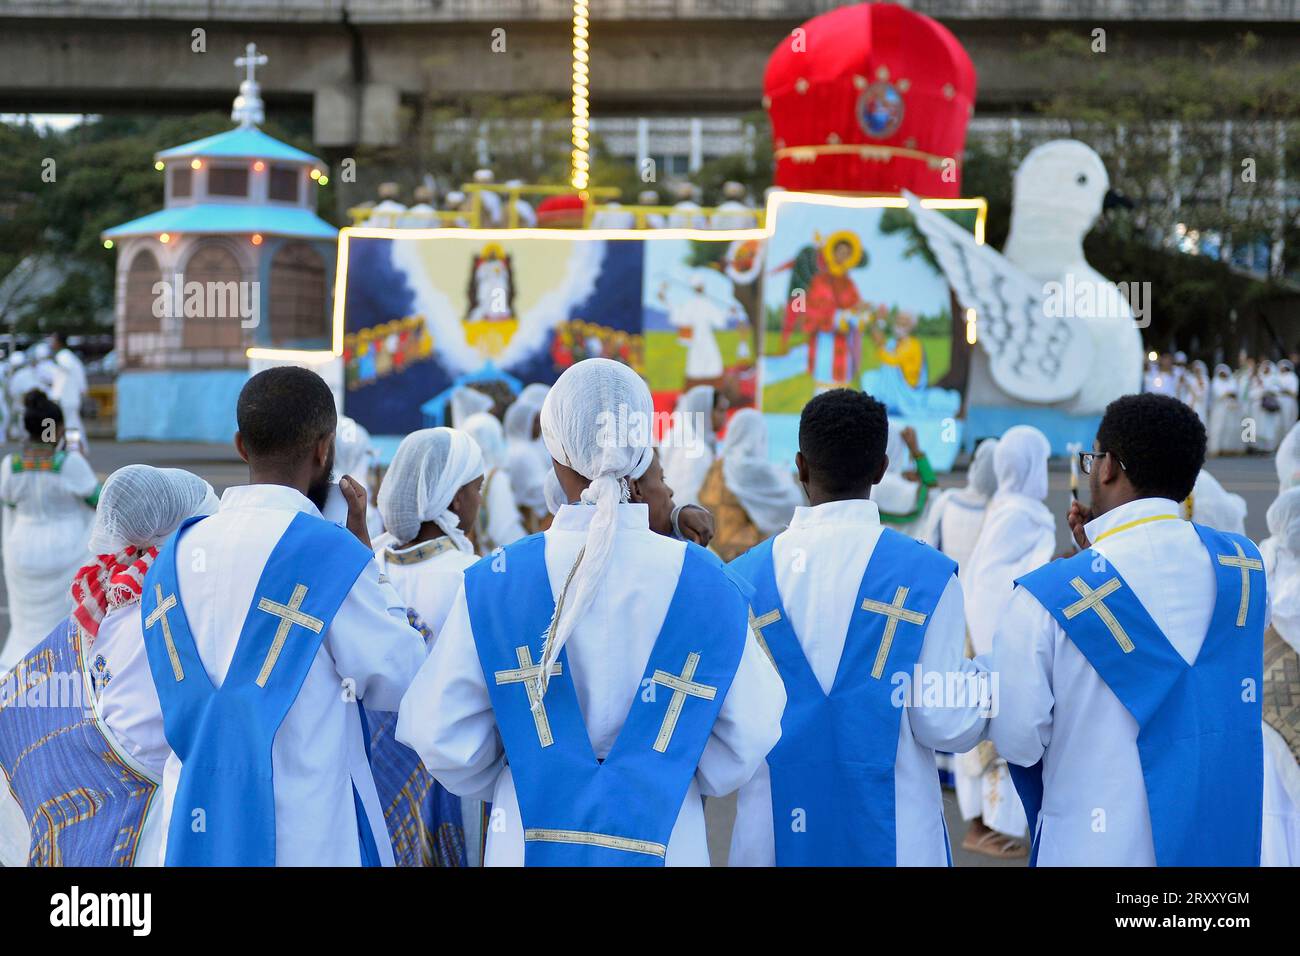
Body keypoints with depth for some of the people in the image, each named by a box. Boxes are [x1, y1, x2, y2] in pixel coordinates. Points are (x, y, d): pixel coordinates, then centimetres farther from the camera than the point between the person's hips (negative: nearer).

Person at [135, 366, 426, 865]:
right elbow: (399, 679, -2)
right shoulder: (329, 552, -13)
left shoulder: (175, 554, 5)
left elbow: (157, 715, 13)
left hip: (193, 828, 6)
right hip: (306, 836, -6)